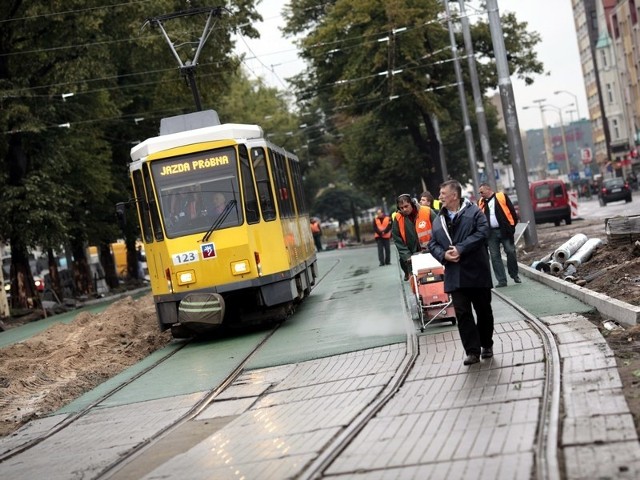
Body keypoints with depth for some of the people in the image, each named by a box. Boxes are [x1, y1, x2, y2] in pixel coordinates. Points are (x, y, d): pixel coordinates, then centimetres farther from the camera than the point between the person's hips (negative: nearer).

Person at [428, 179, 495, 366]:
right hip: (455, 275, 4)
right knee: (462, 313, -3)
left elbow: (482, 232, -16)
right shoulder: (439, 220, 12)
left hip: (477, 272, -3)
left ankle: (487, 345, 26)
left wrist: (461, 249, -22)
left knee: (483, 310, 9)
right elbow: (432, 244, 10)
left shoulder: (474, 212, -3)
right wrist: (443, 255, -11)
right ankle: (472, 351, -1)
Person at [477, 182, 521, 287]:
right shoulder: (481, 202, 11)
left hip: (504, 231, -3)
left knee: (511, 252, -3)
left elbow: (512, 211, -1)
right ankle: (502, 280, 4)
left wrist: (512, 226, -6)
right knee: (495, 257, 0)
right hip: (491, 233, 3)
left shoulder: (502, 197, 0)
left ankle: (514, 275, 16)